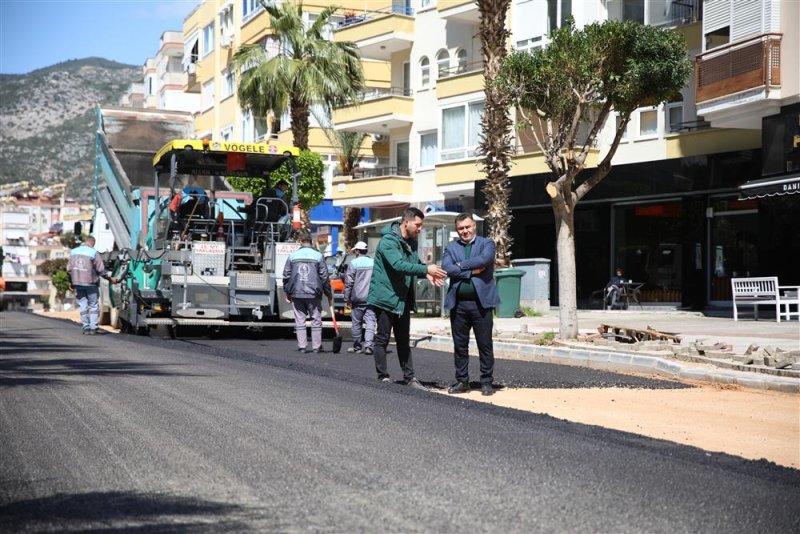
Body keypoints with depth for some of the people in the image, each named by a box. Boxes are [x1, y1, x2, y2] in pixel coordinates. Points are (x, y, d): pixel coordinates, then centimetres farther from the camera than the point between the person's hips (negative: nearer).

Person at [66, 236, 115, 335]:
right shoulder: (94, 253, -10)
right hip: (90, 283, -4)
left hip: (78, 284, 4)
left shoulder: (74, 252, 6)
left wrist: (71, 282, 21)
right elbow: (101, 270, -9)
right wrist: (110, 278, 3)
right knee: (94, 306, 6)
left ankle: (86, 328, 8)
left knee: (83, 306, 9)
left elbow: (69, 269, 9)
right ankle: (93, 328, 2)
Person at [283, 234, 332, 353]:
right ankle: (316, 346, 4)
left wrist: (287, 292, 16)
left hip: (296, 294, 2)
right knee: (316, 320, 5)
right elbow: (324, 276, 0)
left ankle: (302, 346, 5)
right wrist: (328, 292, 9)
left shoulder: (293, 255, 5)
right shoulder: (318, 255, 0)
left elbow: (286, 275, 7)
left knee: (300, 320, 6)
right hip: (313, 294, -2)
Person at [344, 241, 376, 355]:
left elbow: (348, 283, -4)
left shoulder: (353, 263, -4)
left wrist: (347, 298, 2)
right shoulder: (374, 263, 6)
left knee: (356, 323, 9)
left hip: (357, 298, -2)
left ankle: (357, 346, 16)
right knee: (370, 322, -2)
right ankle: (368, 345, -15)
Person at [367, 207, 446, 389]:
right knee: (382, 339, 1)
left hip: (403, 299, 9)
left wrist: (427, 274, -3)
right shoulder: (388, 241, -19)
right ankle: (383, 378, 7)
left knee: (403, 340, 13)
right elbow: (399, 265, -31)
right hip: (385, 297, -9)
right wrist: (426, 269, -33)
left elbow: (414, 264, 19)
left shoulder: (411, 242, 10)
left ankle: (409, 377, 18)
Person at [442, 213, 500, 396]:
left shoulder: (486, 244, 6)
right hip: (458, 303, 2)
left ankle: (486, 382, 9)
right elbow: (447, 268, -7)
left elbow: (484, 259, -15)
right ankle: (462, 381, 17)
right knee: (460, 345, 8)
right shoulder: (451, 248, 12)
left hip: (481, 302, -2)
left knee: (485, 345, 1)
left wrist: (461, 265, -8)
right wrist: (471, 272, -12)